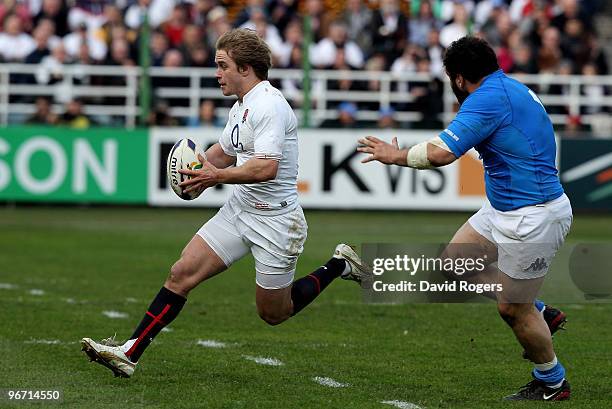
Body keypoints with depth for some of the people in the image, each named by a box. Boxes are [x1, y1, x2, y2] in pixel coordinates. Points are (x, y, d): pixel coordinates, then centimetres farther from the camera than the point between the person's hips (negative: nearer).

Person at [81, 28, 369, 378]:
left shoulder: (270, 106, -20)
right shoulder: (241, 106, 10)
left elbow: (267, 167, -31)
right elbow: (225, 152, 26)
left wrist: (218, 175, -24)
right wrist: (196, 165, 6)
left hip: (275, 221, -8)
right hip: (239, 209, 8)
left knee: (274, 314, 6)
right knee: (181, 274, -5)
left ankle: (340, 266, 25)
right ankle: (130, 353, -5)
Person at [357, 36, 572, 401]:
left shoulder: (488, 98, -21)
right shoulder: (514, 89, 9)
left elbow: (441, 153, -26)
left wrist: (395, 155, -9)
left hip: (533, 218, -10)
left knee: (513, 309, 2)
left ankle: (552, 383, 21)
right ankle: (541, 315, 24)